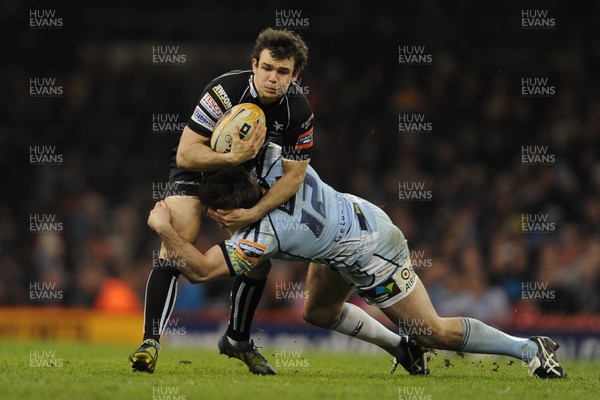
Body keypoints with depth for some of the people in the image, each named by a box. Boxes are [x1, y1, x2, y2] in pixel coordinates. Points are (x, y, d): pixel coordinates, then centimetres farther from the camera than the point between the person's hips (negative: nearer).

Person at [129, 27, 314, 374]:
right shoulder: (225, 91, -33)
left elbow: (294, 174, -14)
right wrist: (231, 158, -48)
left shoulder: (300, 111, -21)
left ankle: (239, 340, 23)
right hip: (198, 169, -4)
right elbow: (186, 153, -32)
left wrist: (253, 213, -25)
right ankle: (151, 342, -25)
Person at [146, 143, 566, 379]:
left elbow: (200, 270, -29)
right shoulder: (276, 161, -19)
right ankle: (401, 346, 31)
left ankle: (530, 348, 14)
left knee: (434, 330, 3)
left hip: (371, 257, -8)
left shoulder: (261, 236, -33)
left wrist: (164, 228, -24)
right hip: (359, 215, 8)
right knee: (317, 313, 20)